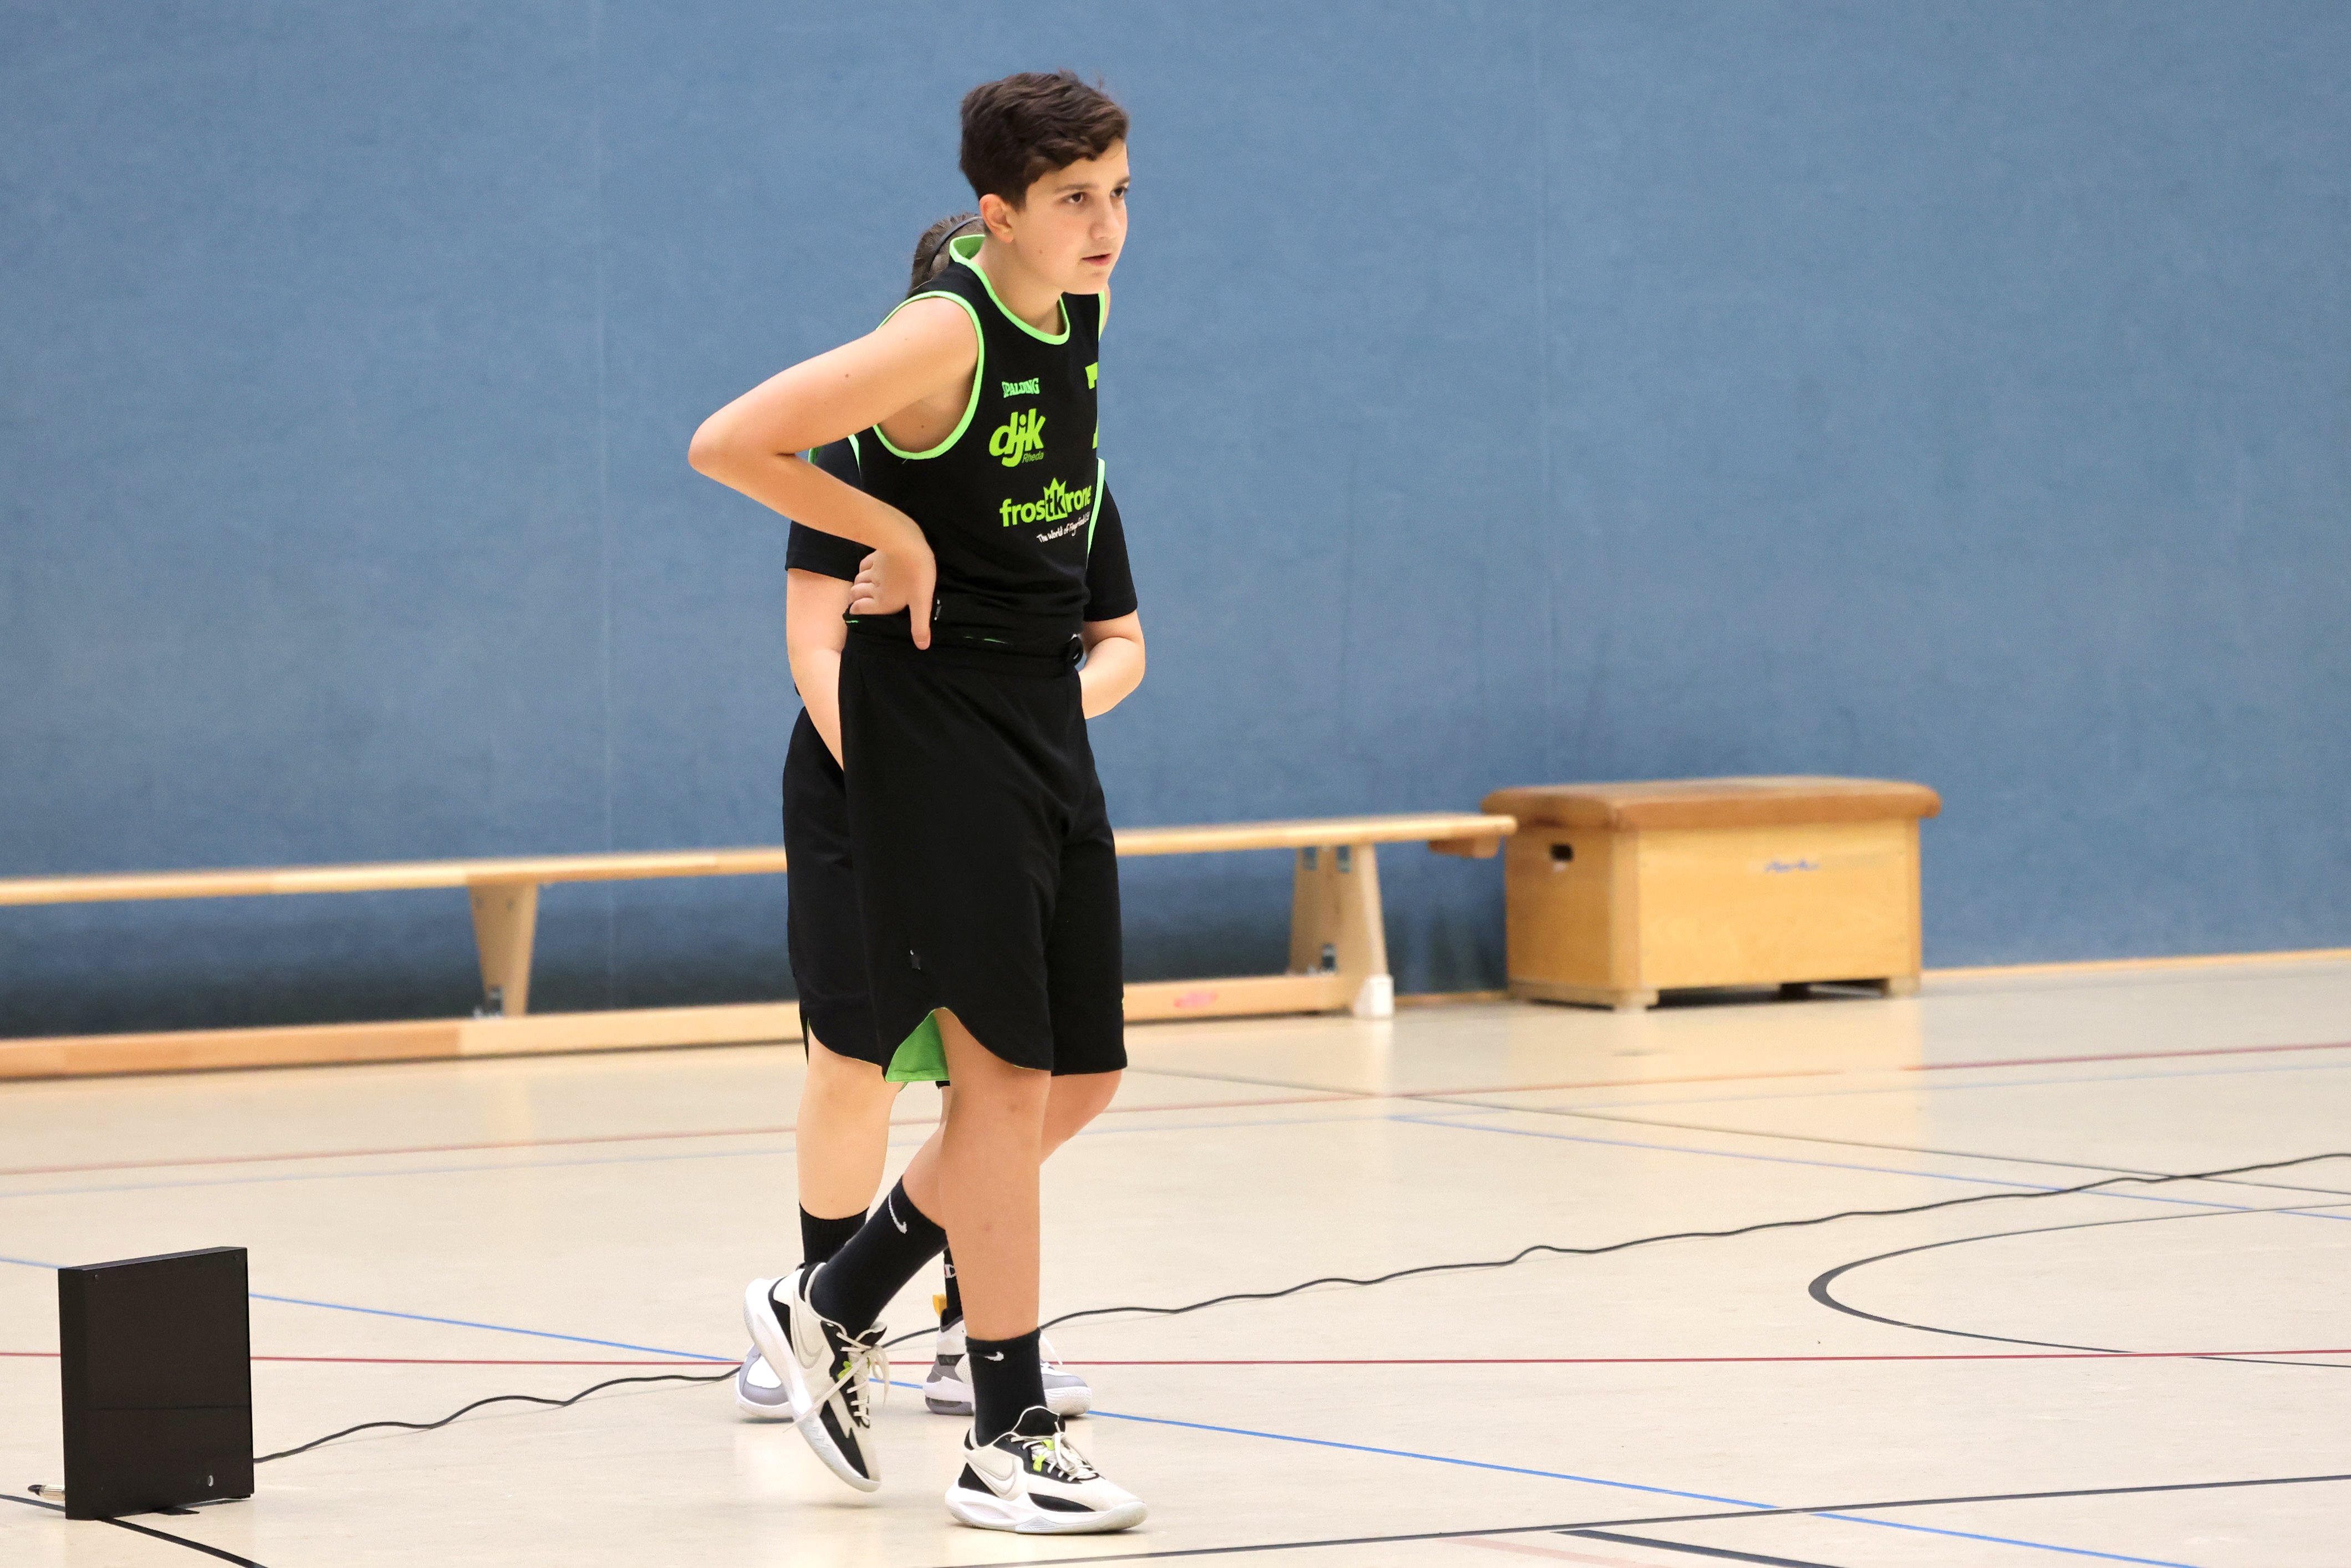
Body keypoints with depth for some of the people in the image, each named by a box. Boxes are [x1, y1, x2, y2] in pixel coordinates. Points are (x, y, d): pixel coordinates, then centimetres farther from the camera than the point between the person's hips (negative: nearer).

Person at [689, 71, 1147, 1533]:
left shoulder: (1082, 308, 6)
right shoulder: (947, 335, -18)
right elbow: (726, 443, -21)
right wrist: (899, 535, -15)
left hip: (1045, 725, 8)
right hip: (937, 724, -8)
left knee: (1077, 1078, 10)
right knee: (1004, 1074, -8)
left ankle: (833, 1309, 25)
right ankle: (1010, 1441, 0)